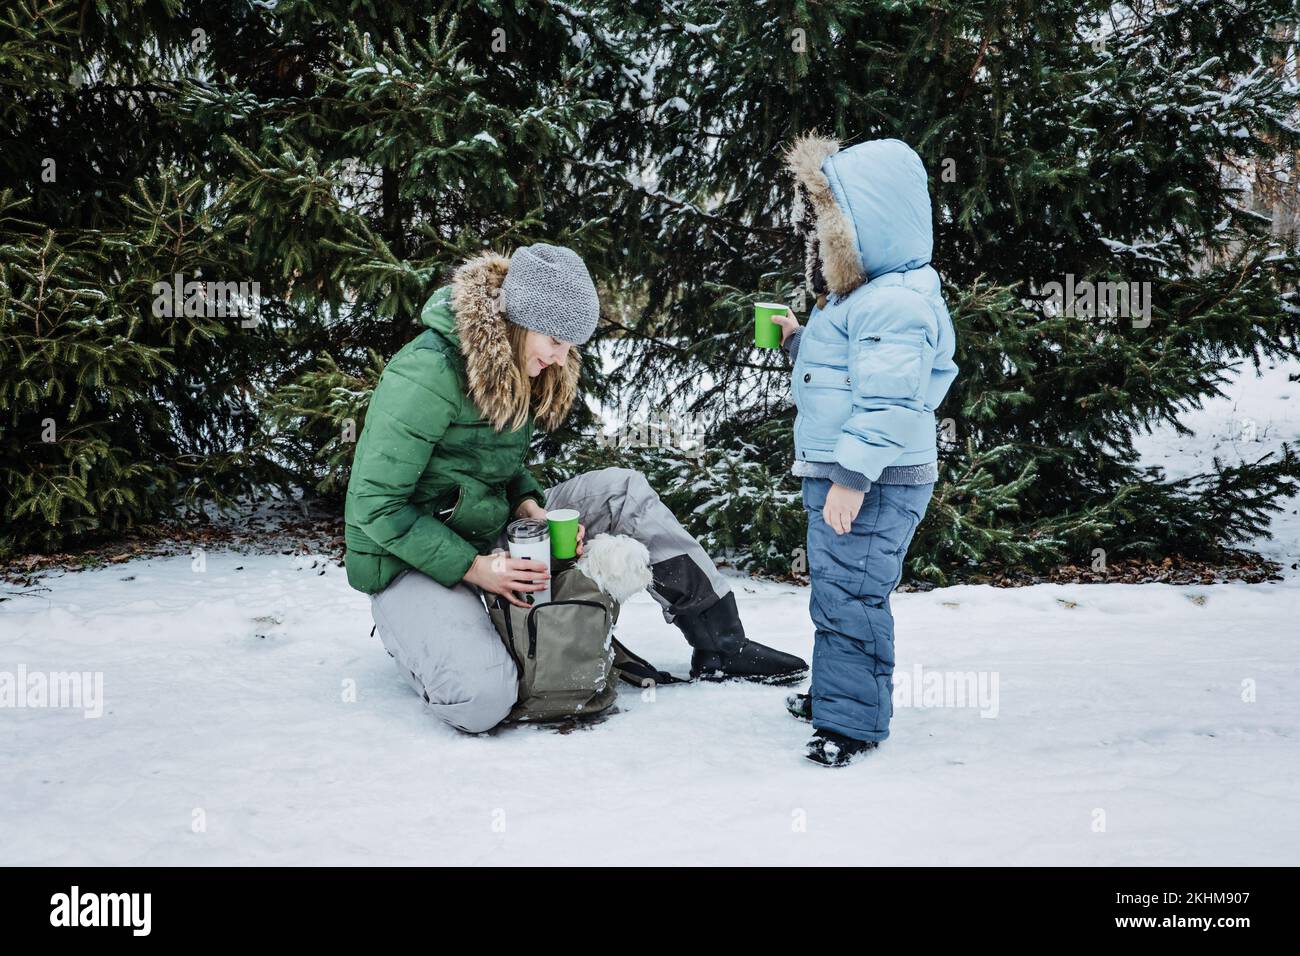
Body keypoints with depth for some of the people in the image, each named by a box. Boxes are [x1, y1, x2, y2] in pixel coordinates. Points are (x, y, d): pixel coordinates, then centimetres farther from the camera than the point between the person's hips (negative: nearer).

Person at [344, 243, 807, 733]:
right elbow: (376, 504, -24)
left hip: (489, 528, 8)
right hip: (409, 558, -8)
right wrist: (472, 567, -25)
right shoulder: (426, 374, -25)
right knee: (483, 699, -32)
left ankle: (721, 645, 0)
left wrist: (527, 504, -8)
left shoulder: (518, 370, 3)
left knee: (623, 490, -5)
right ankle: (420, 634, 3)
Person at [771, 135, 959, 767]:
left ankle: (854, 721, 0)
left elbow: (888, 402, -27)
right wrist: (798, 342, 19)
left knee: (850, 597, -8)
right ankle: (834, 693, 35)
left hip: (876, 484, -11)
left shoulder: (893, 303, -20)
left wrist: (853, 478, -29)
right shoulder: (855, 298, 16)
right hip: (836, 475, 11)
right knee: (833, 593, 21)